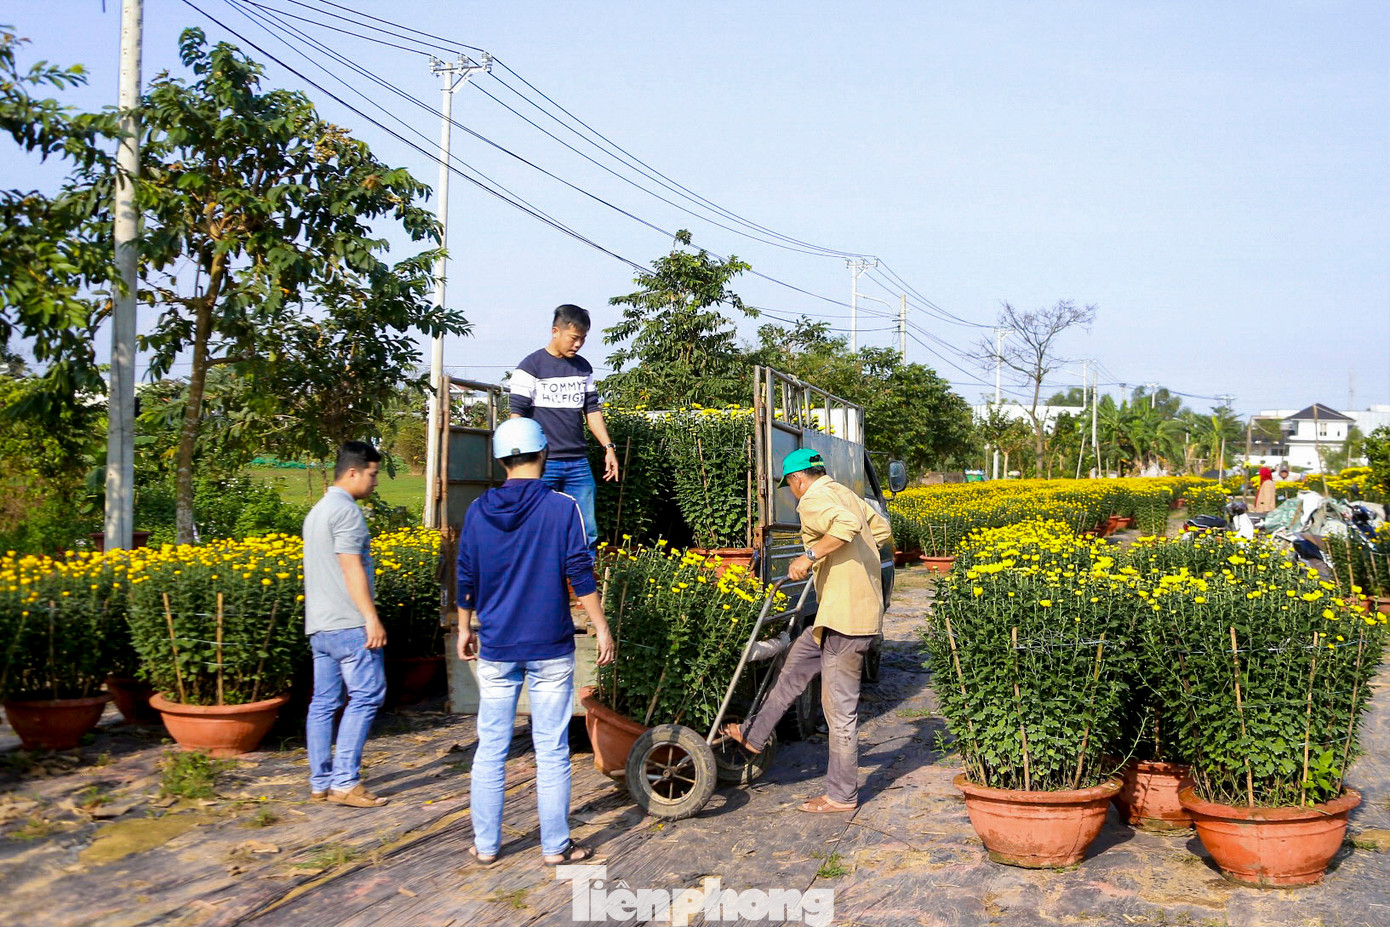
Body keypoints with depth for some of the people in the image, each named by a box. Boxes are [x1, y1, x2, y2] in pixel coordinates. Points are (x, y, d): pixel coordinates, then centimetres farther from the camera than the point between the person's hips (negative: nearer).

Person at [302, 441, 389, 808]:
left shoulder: (317, 510, 21)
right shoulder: (345, 509, -11)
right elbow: (352, 567, -18)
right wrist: (372, 618, -18)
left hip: (319, 625, 10)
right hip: (348, 623, -10)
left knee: (323, 701, 9)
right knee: (365, 695, -6)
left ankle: (321, 783, 11)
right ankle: (344, 781, -8)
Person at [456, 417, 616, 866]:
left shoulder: (478, 511, 2)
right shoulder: (562, 508, -7)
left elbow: (466, 579, 7)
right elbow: (580, 576, -8)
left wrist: (465, 629, 20)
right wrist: (601, 629, -1)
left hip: (496, 648, 3)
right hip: (550, 648, -2)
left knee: (491, 748, 11)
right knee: (551, 750, 5)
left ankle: (485, 845, 18)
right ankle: (555, 846, 12)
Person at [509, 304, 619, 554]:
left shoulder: (583, 367, 13)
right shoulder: (531, 367, -3)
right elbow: (518, 416, -5)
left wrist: (608, 447, 10)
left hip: (578, 463, 5)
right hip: (543, 463, -5)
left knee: (587, 532, 4)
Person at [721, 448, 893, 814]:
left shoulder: (813, 501, -13)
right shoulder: (844, 493, 15)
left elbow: (847, 525, -32)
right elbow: (882, 529, 24)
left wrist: (812, 555, -26)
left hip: (846, 617, -11)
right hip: (843, 614, 11)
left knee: (839, 707, -1)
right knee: (795, 664, 22)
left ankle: (842, 795, 9)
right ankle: (754, 735, 34)